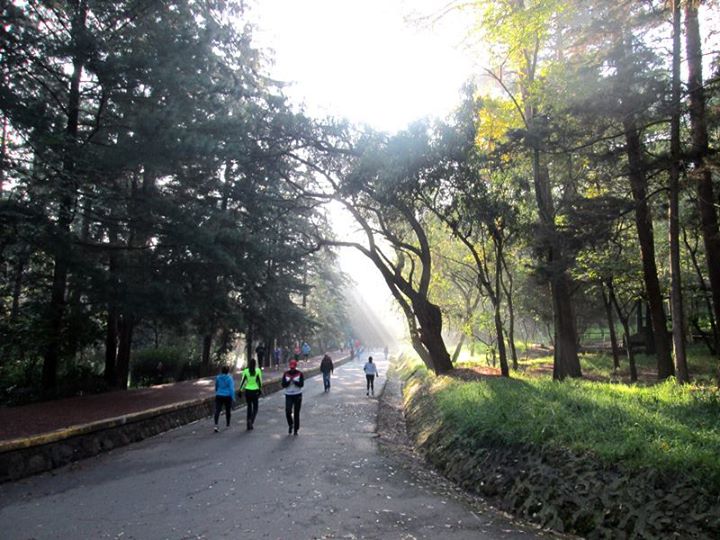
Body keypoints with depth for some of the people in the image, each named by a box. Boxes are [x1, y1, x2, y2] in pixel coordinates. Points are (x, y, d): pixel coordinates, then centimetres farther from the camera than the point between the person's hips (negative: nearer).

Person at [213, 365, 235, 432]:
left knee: (217, 411, -6)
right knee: (228, 410, 16)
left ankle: (216, 425, -23)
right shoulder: (229, 378, -10)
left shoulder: (218, 377, 3)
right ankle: (228, 424, 32)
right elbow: (231, 388, -14)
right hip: (227, 396, -2)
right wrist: (233, 398, -9)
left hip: (219, 396, 2)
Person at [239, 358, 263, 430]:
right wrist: (260, 390, 1)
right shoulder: (258, 371, -6)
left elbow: (242, 381, -2)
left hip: (247, 391, 2)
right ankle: (251, 420, -14)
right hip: (255, 391, -2)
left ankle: (249, 424, 16)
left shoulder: (245, 371, -1)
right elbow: (260, 381, -7)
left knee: (249, 407, 16)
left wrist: (240, 390, 3)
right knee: (255, 407, 11)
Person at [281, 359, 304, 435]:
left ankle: (296, 430, 16)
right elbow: (283, 385, -6)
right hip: (288, 395, 1)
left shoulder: (300, 373, -3)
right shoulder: (286, 374, 1)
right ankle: (290, 425, 16)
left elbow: (301, 384, -13)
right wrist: (289, 381, -23)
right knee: (288, 411, -12)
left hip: (298, 395, -1)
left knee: (296, 413, 4)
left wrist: (294, 381, -27)